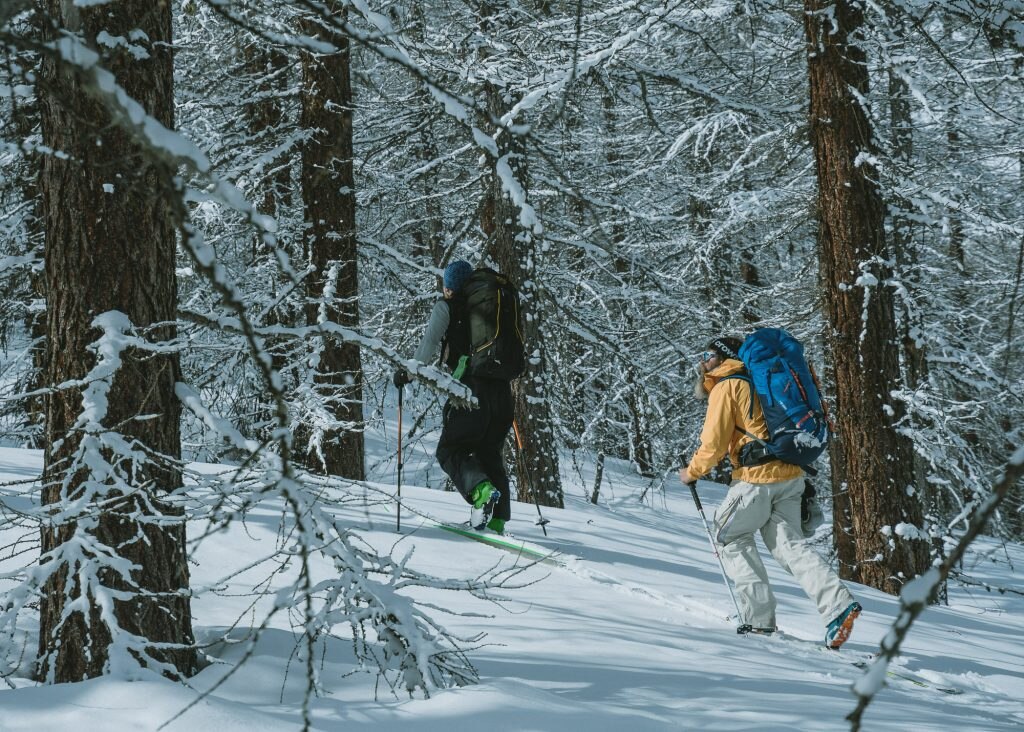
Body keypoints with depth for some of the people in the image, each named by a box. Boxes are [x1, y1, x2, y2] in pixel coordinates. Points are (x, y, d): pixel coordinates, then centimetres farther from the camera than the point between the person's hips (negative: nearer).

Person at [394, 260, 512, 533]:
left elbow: (429, 344, -5)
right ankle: (497, 521, 4)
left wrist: (408, 372, 3)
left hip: (470, 387, -5)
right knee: (490, 454, 14)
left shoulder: (446, 306, 5)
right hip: (501, 388, 5)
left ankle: (482, 490, -26)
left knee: (450, 451, 3)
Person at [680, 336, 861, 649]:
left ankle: (759, 617, 2)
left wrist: (691, 472, 7)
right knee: (788, 544, 5)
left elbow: (714, 444, -7)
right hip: (789, 475, 8)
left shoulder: (725, 388, -3)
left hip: (757, 478, -7)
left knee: (730, 538, 8)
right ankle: (838, 603, -14)